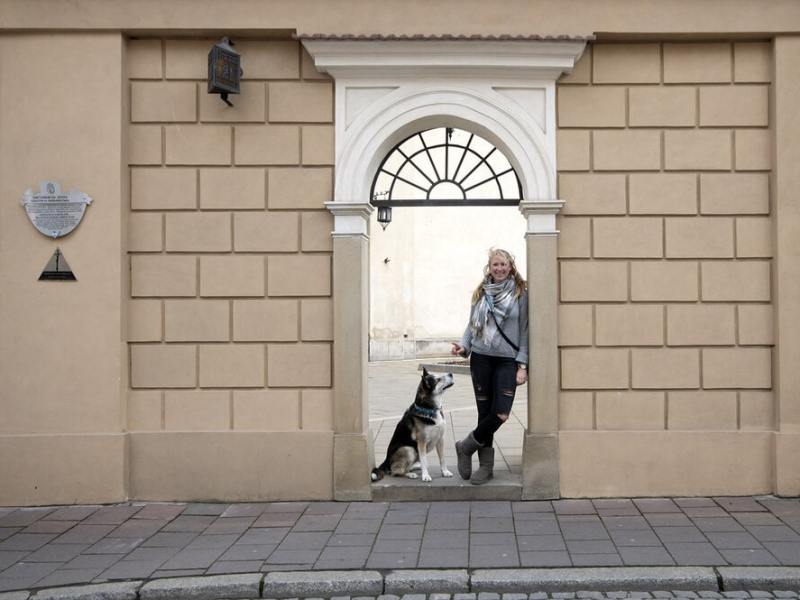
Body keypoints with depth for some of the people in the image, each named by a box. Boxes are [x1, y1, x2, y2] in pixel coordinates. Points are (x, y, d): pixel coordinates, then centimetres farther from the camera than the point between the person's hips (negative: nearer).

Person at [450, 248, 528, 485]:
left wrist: (522, 365, -6)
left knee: (501, 413, -12)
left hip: (507, 360, -2)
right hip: (481, 358, 2)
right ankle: (485, 465, 15)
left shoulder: (521, 293, 1)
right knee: (484, 411, 4)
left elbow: (524, 330, -1)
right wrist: (463, 346, -4)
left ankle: (466, 446, 9)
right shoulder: (480, 293, 10)